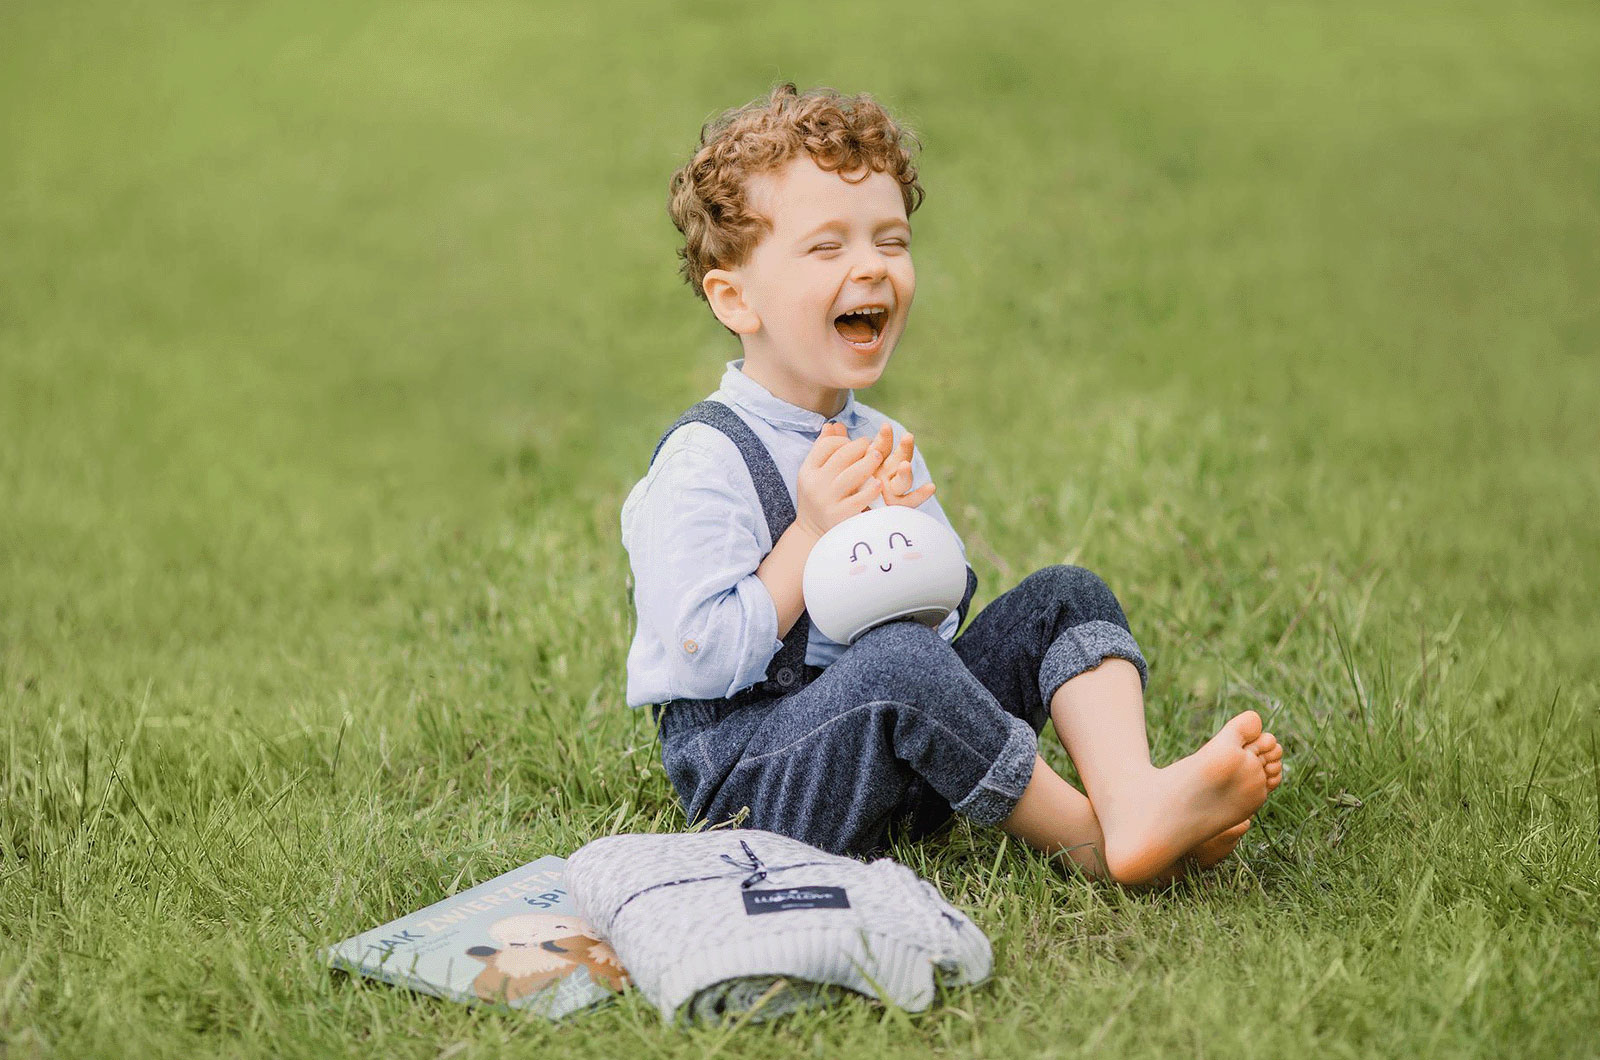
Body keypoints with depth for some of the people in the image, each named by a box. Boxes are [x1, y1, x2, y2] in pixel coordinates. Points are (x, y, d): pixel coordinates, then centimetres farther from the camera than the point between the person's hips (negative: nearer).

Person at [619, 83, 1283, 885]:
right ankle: (1088, 842, -24)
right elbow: (700, 660, -21)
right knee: (896, 659, -36)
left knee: (1066, 595, -1)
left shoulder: (880, 444, 12)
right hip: (747, 773, -8)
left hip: (891, 744, 8)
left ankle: (1131, 796, -27)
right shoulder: (705, 461, -14)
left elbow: (943, 619, 13)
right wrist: (812, 536, -20)